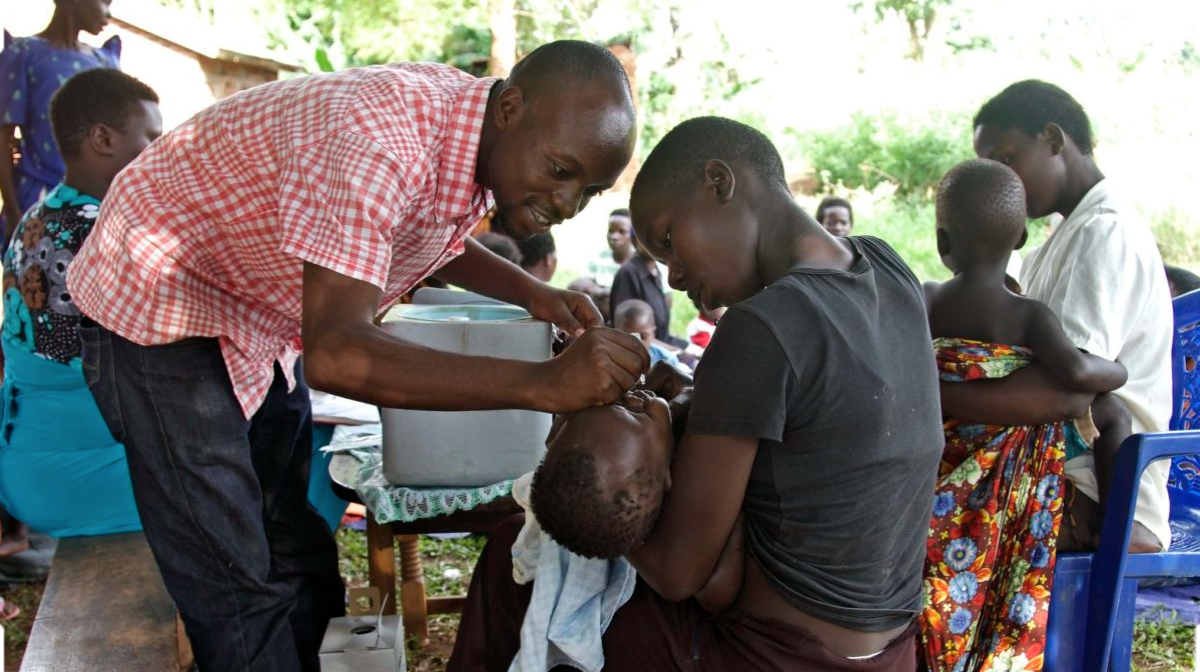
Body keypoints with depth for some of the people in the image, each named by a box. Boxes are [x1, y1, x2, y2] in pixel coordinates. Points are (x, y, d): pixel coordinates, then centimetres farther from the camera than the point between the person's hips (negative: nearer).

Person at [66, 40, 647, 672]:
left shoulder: (475, 133, -8)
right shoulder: (375, 144, -36)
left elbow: (443, 240, 15)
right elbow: (336, 353, -44)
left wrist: (532, 293, -4)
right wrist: (543, 384, -48)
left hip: (262, 322, 8)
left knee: (300, 560, 13)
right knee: (241, 595, -7)